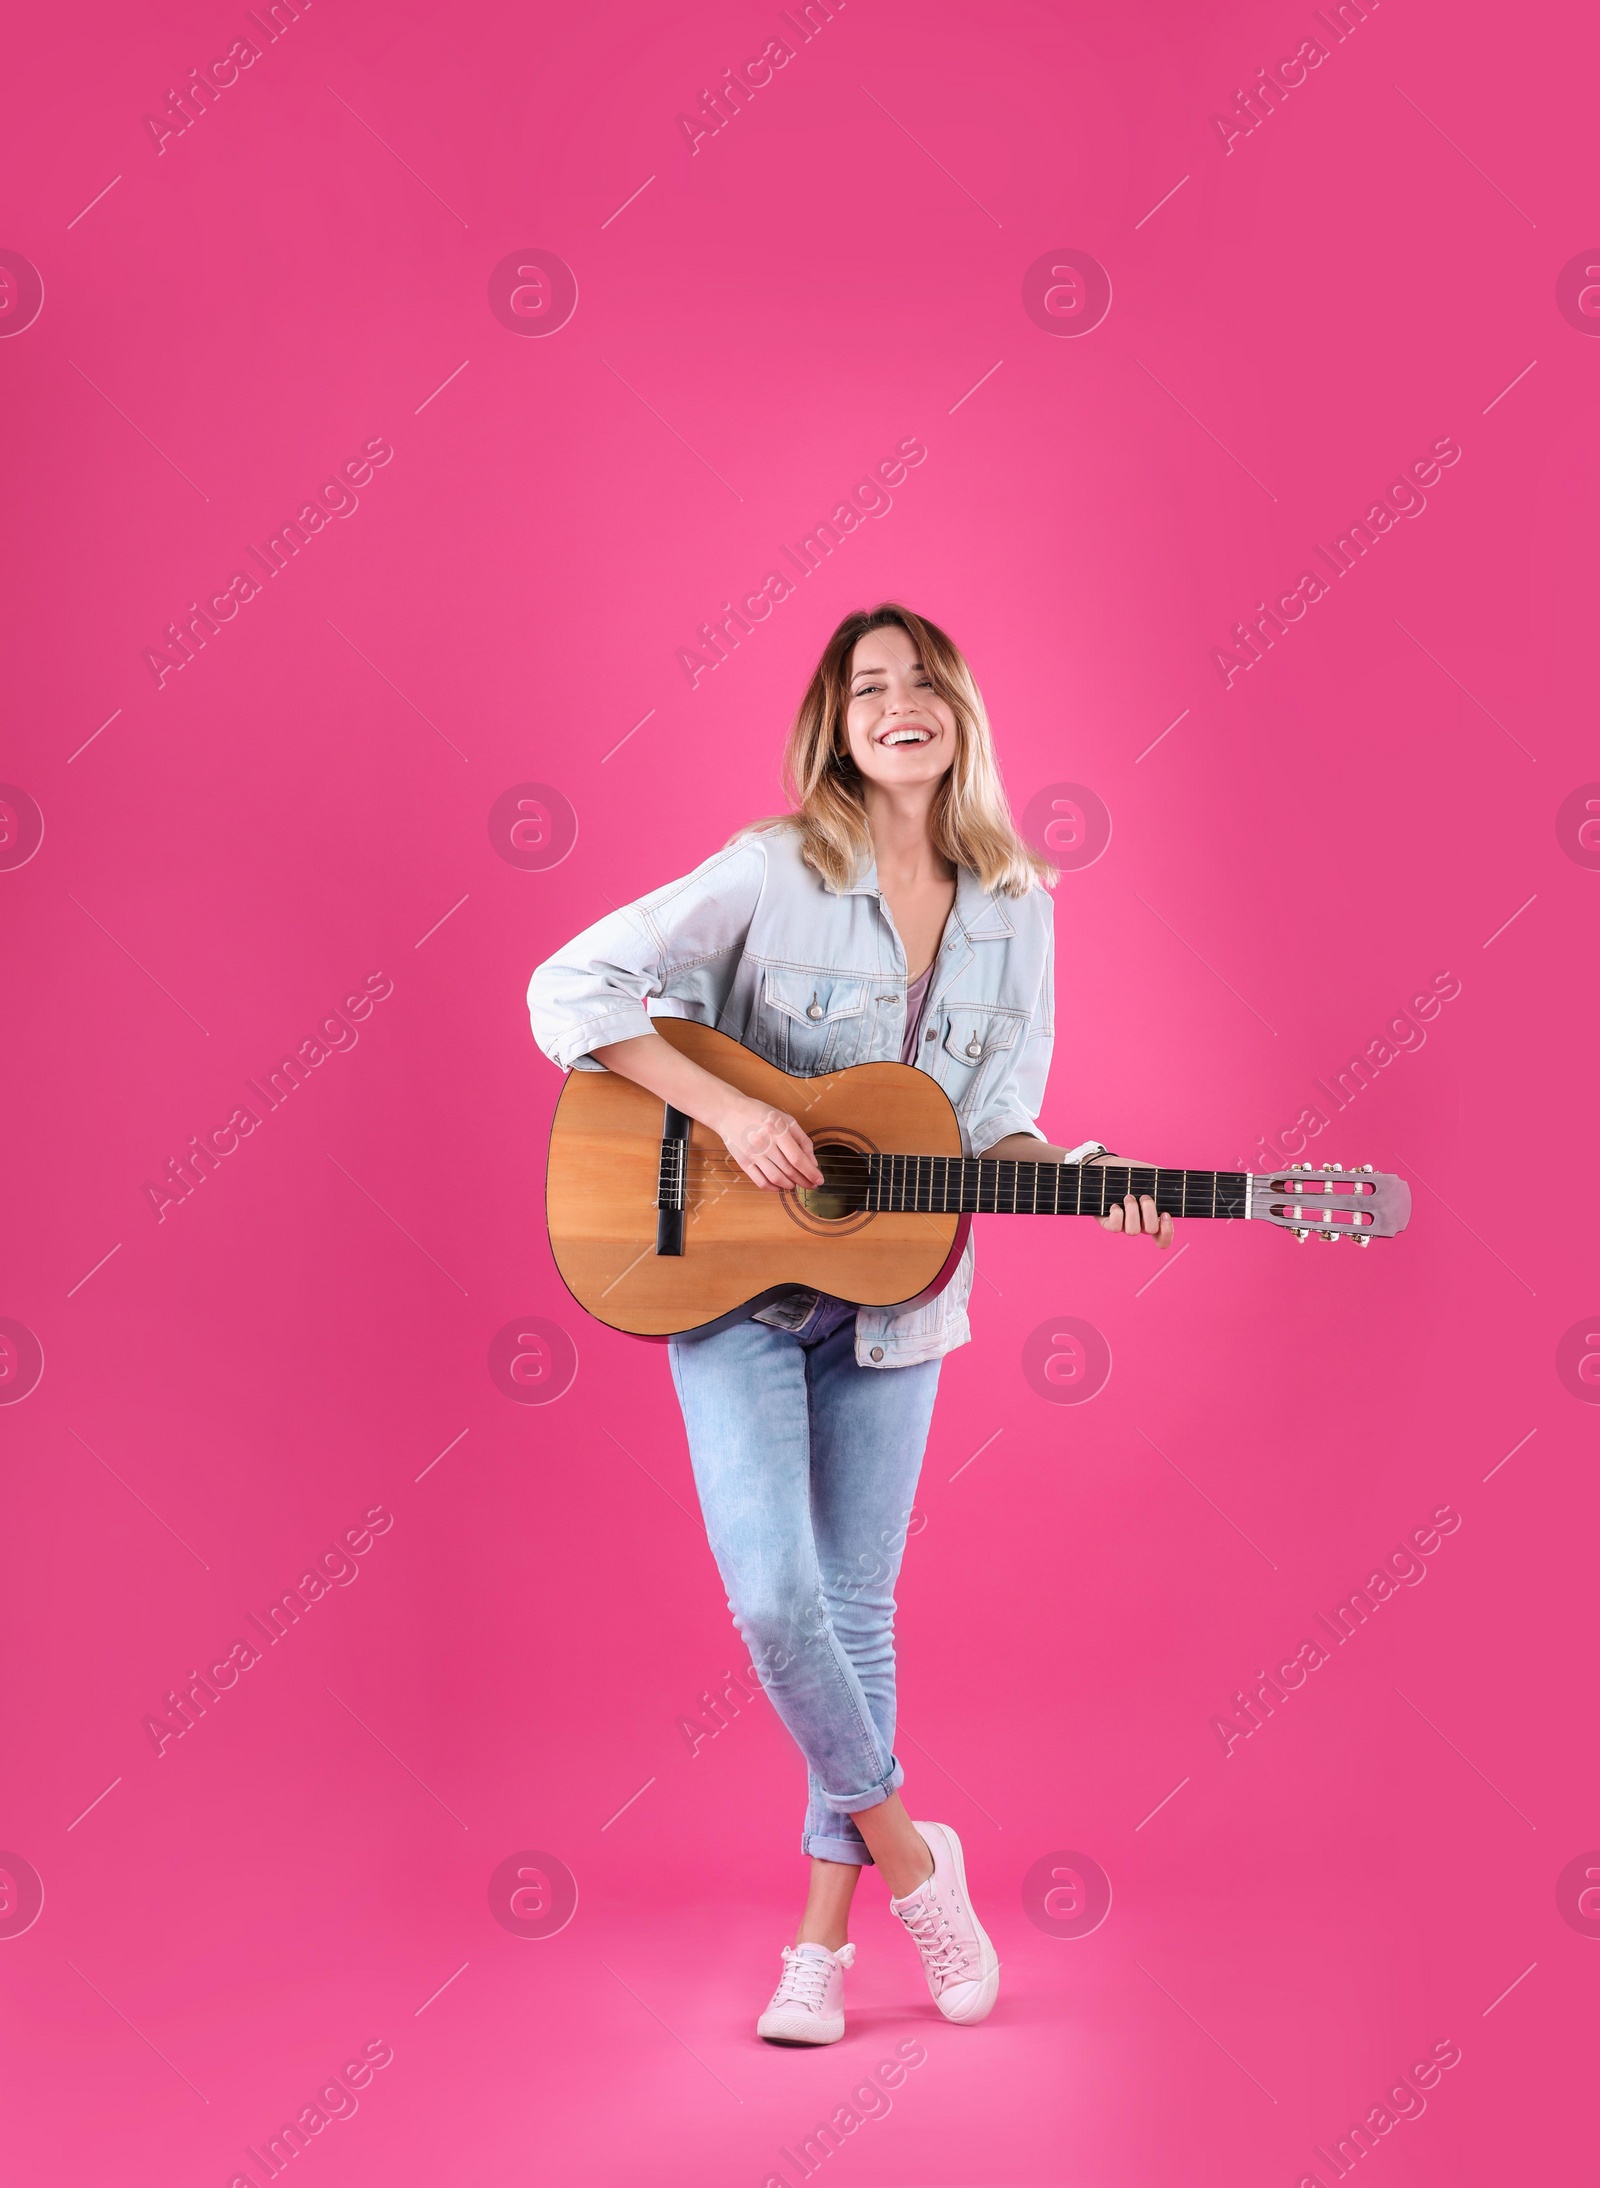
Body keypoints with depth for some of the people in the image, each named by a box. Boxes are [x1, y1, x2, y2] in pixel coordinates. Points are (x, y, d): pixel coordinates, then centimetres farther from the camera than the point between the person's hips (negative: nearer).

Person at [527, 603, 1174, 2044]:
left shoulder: (1016, 908, 3)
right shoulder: (772, 872, -10)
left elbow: (995, 1122, 7)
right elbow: (572, 989, -13)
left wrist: (1069, 1175, -14)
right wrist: (730, 1112, -21)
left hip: (895, 1295, 4)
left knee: (858, 1611, 9)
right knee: (773, 1595, -13)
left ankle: (824, 1936, 22)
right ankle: (904, 1850, 13)